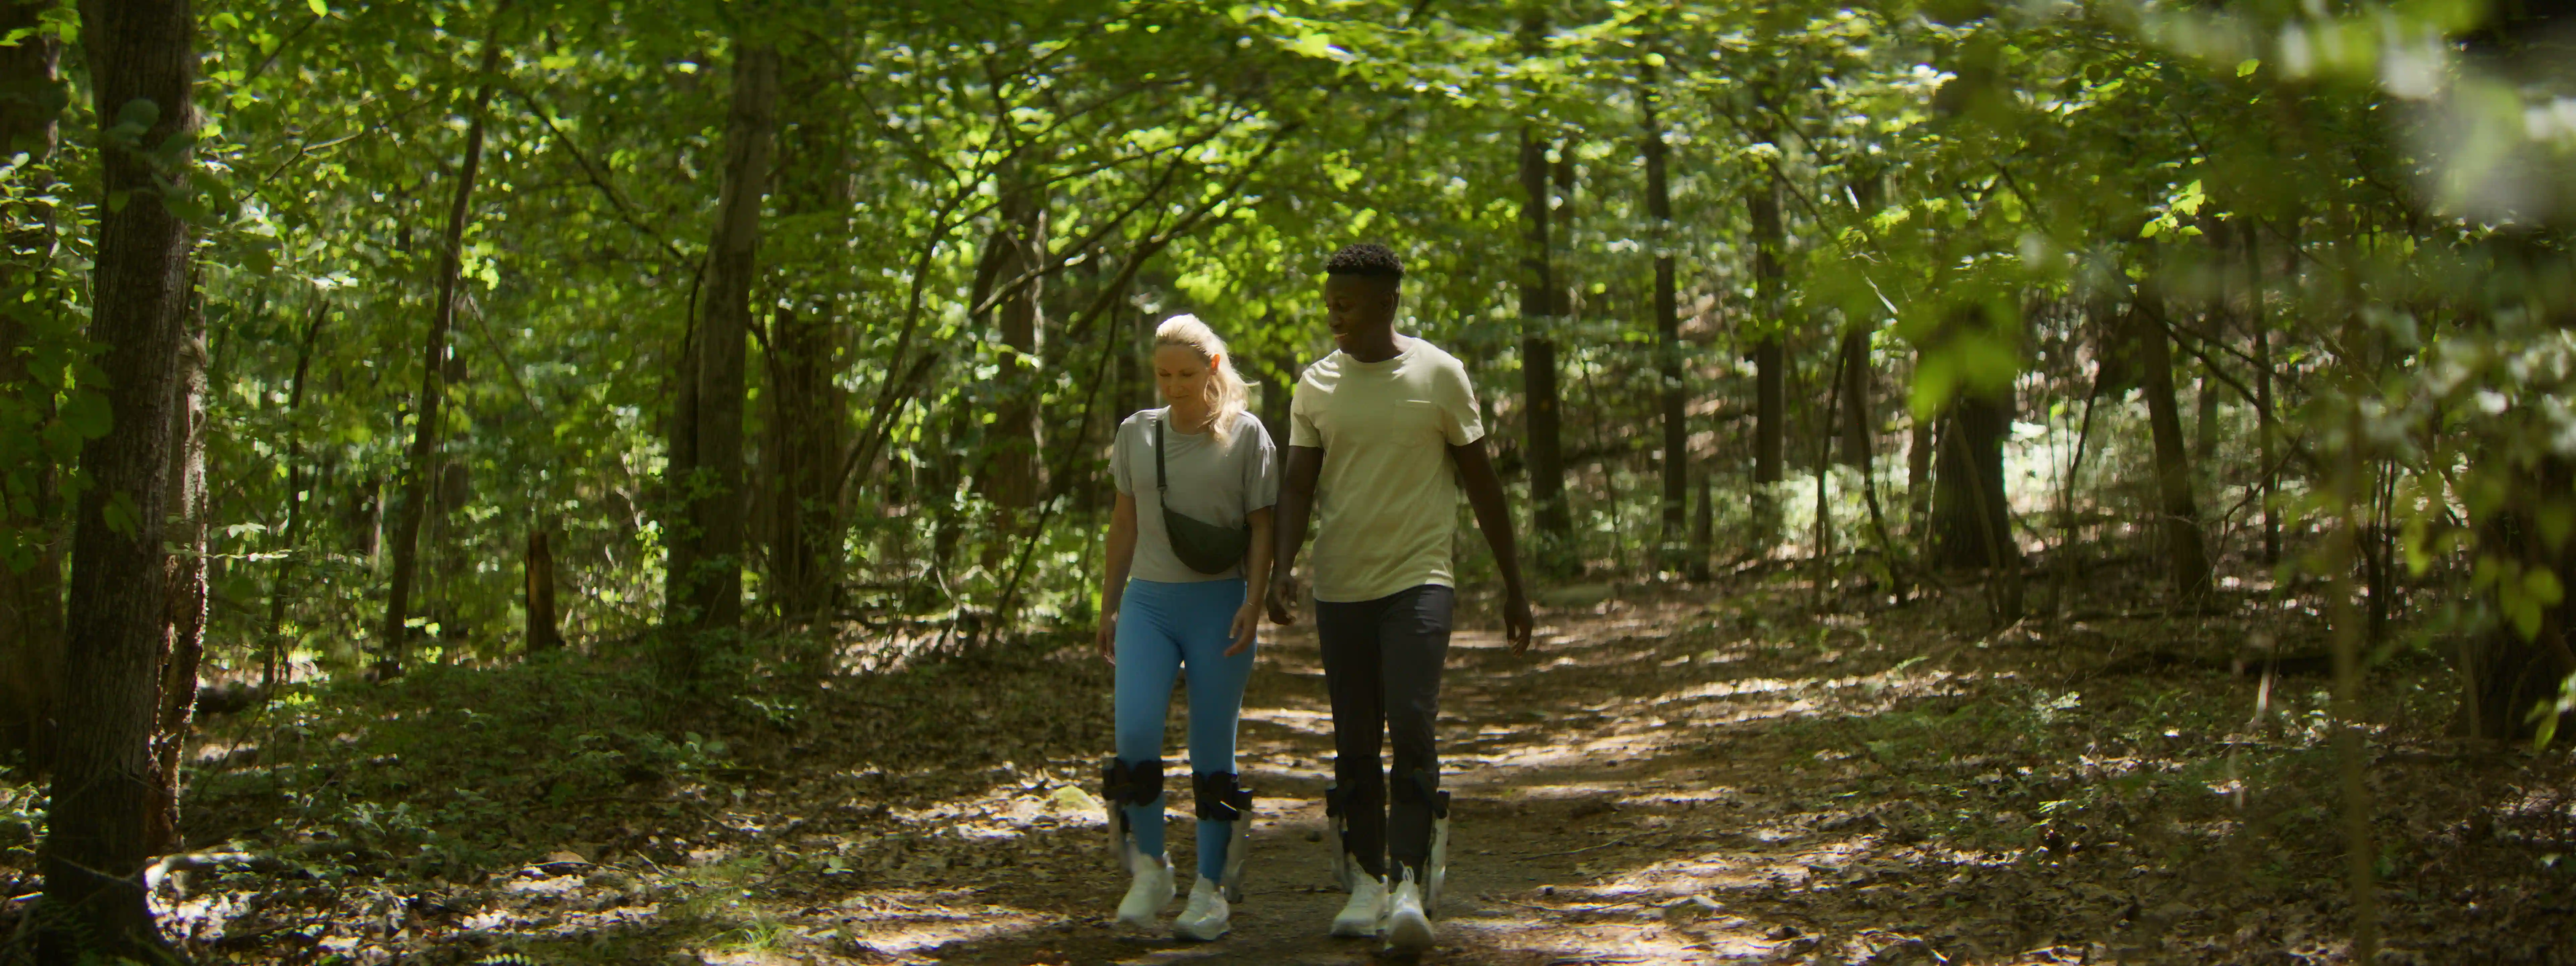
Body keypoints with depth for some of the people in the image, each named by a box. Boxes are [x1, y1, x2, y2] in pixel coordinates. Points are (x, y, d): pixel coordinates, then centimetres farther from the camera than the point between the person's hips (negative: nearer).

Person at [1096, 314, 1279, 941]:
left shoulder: (1245, 435, -1)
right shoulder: (1137, 433, 8)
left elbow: (1261, 526, 0)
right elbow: (1124, 523, 15)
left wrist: (1253, 602, -11)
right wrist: (1108, 606, 15)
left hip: (1218, 604, -2)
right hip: (1149, 601, 2)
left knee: (1213, 749, 1)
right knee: (1135, 732, -14)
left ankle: (1212, 888, 11)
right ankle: (1149, 871, 3)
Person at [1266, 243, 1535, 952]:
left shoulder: (1439, 376, -2)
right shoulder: (1317, 386, 5)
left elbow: (1480, 481, 4)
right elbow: (1299, 486, 3)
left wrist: (1514, 585, 6)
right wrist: (1283, 569, -15)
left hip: (1418, 580, -3)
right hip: (1341, 587, 3)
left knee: (1411, 727, -17)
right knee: (1354, 742, 7)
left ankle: (1411, 886, -17)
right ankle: (1365, 884, 17)